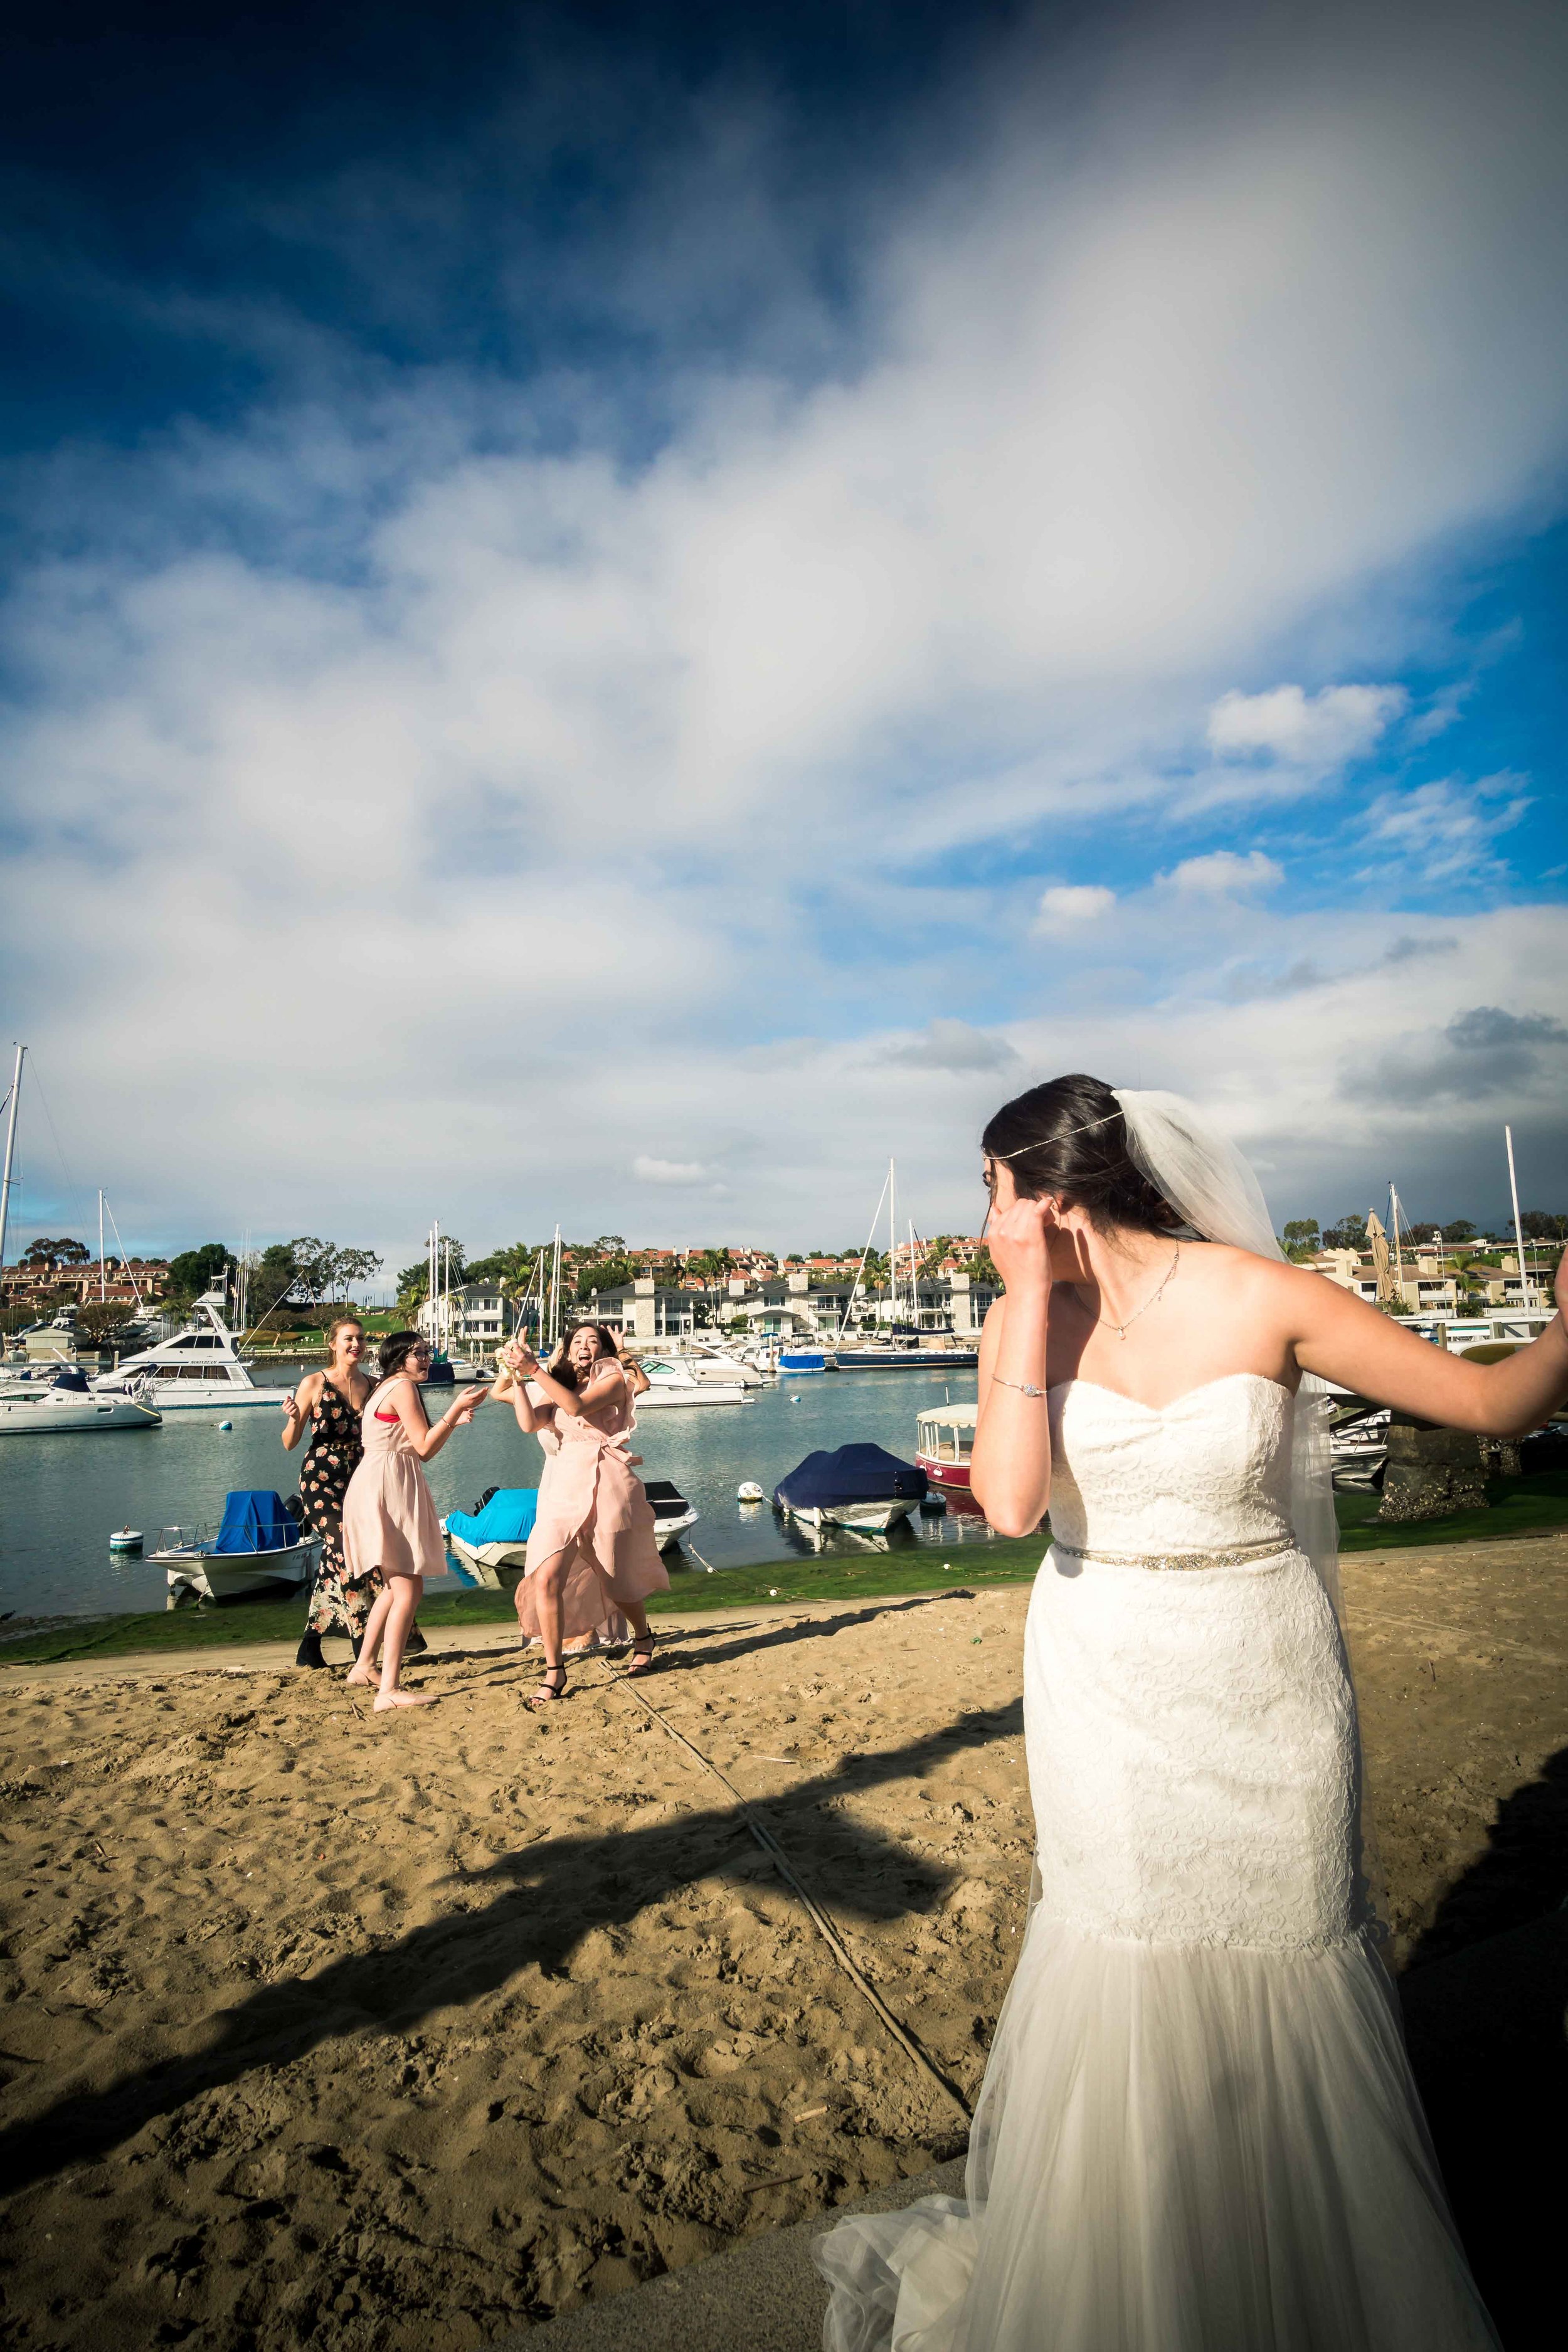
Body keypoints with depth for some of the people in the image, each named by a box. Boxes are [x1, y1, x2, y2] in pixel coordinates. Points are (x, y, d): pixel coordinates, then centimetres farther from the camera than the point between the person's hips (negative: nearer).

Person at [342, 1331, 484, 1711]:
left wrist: (451, 1422, 16)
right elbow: (425, 1449, -13)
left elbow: (416, 1446, 20)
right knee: (408, 1588, -13)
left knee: (396, 1584, 21)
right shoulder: (403, 1387, -10)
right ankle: (389, 1691, -15)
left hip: (378, 1487, 11)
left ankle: (364, 1667, 30)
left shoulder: (386, 1388, 20)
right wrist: (456, 1409, -12)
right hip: (388, 1488, -11)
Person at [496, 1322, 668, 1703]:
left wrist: (535, 1369, -21)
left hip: (607, 1487, -4)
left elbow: (577, 1406, -20)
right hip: (563, 1488, 4)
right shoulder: (557, 1387, 15)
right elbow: (530, 1423, -4)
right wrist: (518, 1376, -12)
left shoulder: (614, 1379, 0)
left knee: (616, 1582, 10)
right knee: (545, 1579, -14)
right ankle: (554, 1672, -2)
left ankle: (643, 1639, 40)